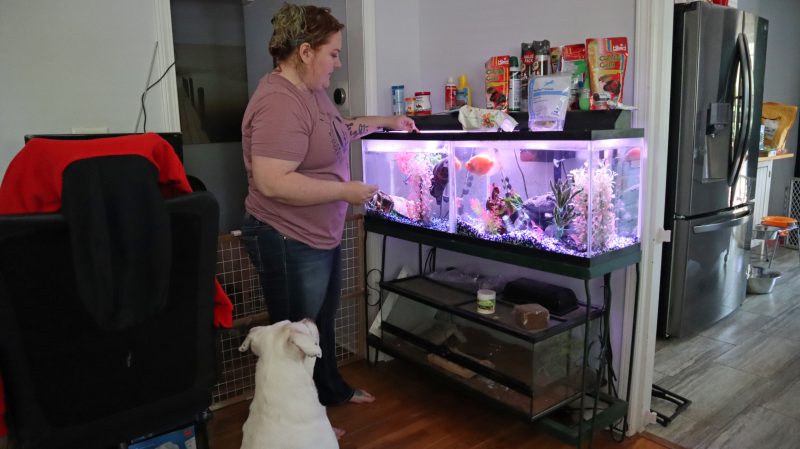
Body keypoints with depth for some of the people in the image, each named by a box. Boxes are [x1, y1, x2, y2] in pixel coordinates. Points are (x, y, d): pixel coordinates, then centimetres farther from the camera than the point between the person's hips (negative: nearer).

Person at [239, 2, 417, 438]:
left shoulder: (312, 91, 7)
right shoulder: (280, 103, -26)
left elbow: (340, 129, 27)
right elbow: (272, 183, -33)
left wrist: (387, 121, 24)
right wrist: (347, 191, -26)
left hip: (322, 235, 10)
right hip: (288, 241, -10)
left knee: (323, 320, 25)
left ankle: (331, 389, 46)